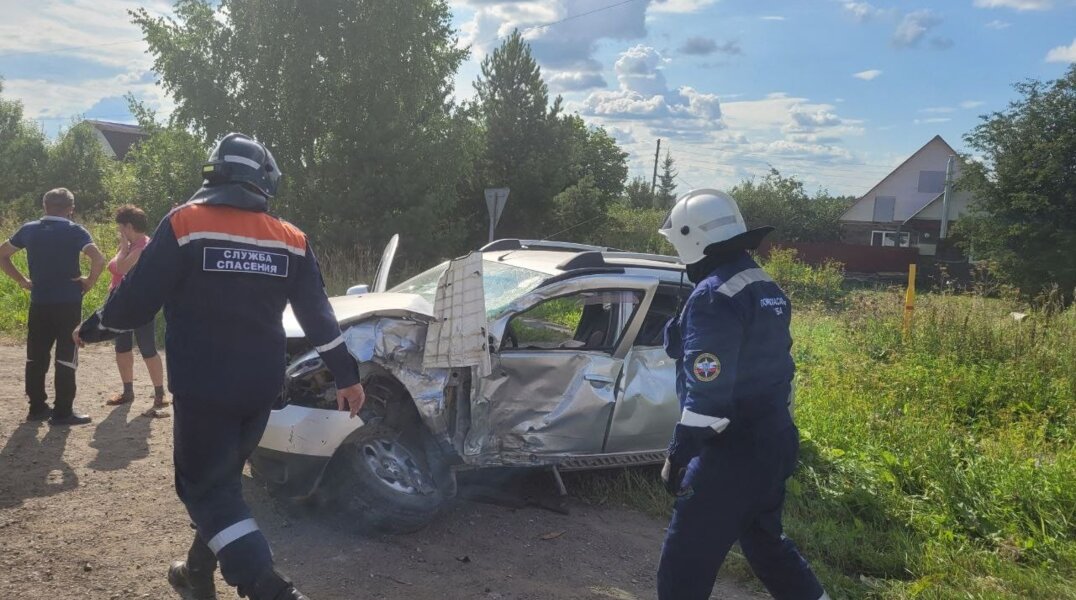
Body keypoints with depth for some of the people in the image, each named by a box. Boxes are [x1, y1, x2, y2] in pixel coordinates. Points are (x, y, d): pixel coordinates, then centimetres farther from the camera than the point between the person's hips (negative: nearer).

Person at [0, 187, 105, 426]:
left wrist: (22, 281, 13)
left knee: (36, 358, 13)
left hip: (39, 303, 4)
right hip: (69, 303, -4)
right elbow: (99, 260, -22)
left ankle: (37, 407, 20)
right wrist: (89, 283, -7)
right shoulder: (75, 231, -8)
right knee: (66, 359, 1)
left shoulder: (29, 229, 6)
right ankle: (62, 412, 3)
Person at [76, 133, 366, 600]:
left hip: (203, 389, -5)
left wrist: (91, 329, 13)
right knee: (222, 480, 22)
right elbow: (319, 316, 5)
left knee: (205, 487, 2)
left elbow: (135, 301, -7)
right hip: (261, 388, 5)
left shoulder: (185, 223, -8)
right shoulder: (290, 239, 3)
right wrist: (346, 376, 13)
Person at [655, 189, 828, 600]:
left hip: (732, 452, -10)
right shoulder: (767, 289, 11)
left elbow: (707, 390, -23)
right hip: (772, 442, 10)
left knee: (686, 559, 1)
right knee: (765, 542, 26)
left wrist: (678, 455, -17)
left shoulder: (714, 296, -19)